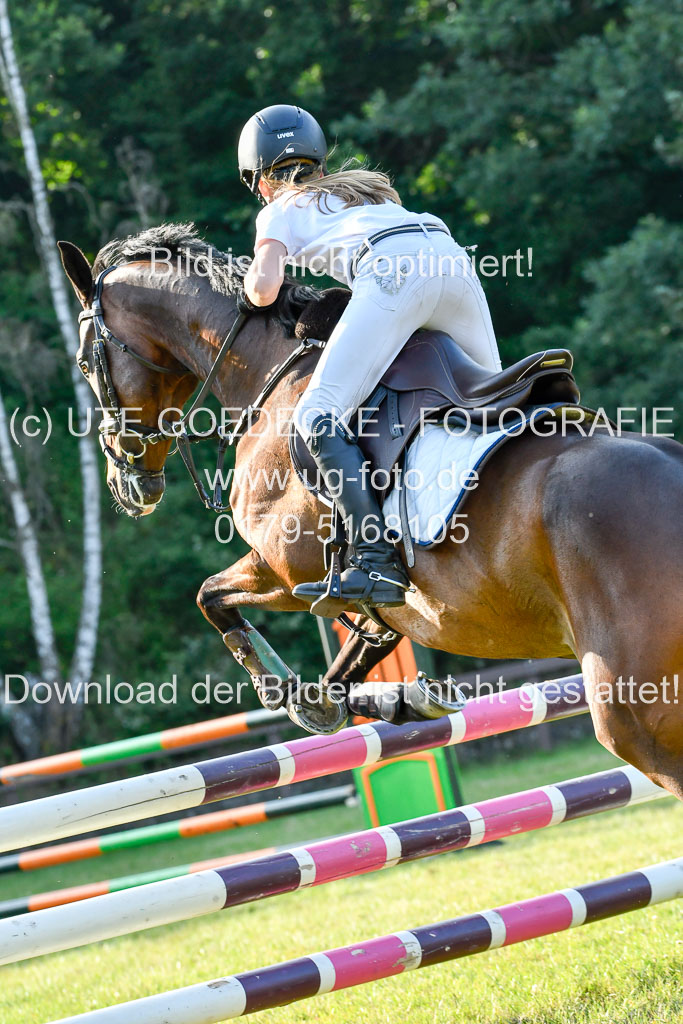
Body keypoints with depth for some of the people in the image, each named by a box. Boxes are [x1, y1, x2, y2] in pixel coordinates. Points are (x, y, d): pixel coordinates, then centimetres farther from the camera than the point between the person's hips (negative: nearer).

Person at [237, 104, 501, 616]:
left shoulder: (280, 211, 22)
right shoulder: (365, 188, 39)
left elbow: (264, 290, 8)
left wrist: (253, 279, 30)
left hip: (391, 270, -7)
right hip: (452, 256, 7)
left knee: (318, 414, -11)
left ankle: (376, 561, -27)